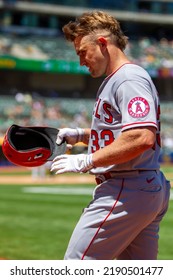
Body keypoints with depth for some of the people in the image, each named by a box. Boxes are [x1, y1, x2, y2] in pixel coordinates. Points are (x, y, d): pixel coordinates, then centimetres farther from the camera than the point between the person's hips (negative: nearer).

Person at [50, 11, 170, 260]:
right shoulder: (114, 80, 19)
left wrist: (86, 161, -24)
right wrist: (80, 134, 15)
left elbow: (143, 137, -28)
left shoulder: (130, 79, -14)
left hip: (126, 192, -11)